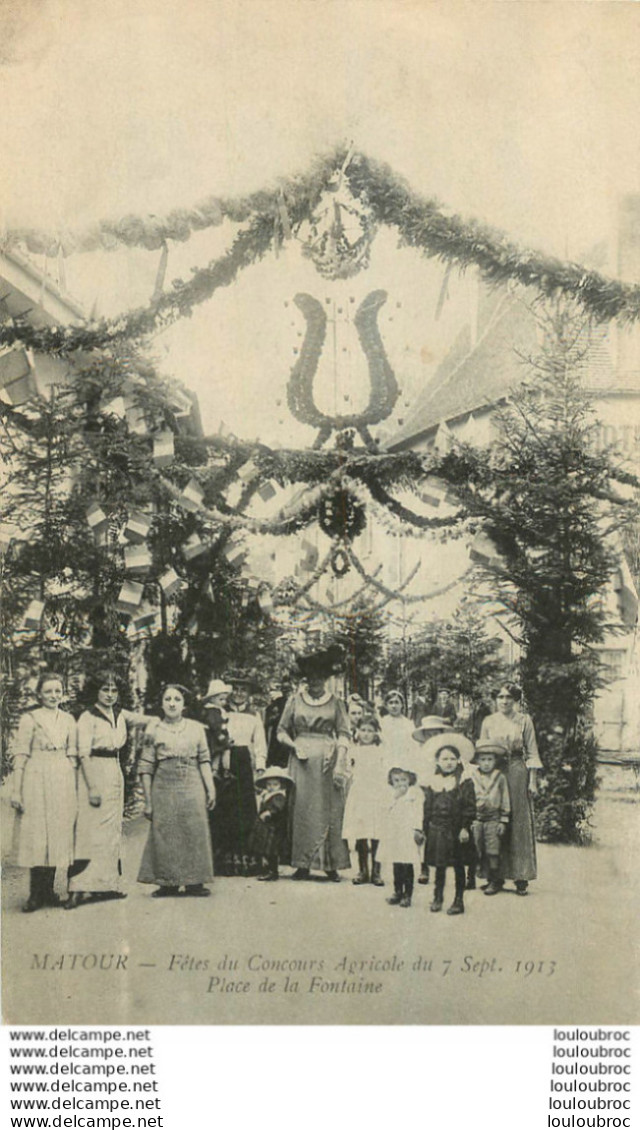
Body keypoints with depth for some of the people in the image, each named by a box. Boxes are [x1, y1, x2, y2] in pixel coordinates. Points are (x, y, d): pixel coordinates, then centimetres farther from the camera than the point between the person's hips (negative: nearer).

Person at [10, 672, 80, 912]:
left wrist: (90, 786, 7)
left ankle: (48, 890, 14)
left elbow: (74, 755, 12)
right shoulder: (30, 719, 0)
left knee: (58, 834, 5)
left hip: (63, 781, 4)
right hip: (36, 779, -4)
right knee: (36, 835, -2)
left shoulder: (68, 720, 11)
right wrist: (16, 790, -9)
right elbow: (20, 756, -3)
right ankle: (36, 894, 5)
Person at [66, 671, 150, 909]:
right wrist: (92, 787, -18)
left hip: (115, 774, 7)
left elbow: (145, 719, 25)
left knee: (112, 829, 9)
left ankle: (107, 884, 16)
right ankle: (80, 888, -11)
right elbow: (83, 754, -12)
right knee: (91, 829, -10)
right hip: (95, 773, -7)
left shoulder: (120, 715, 11)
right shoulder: (88, 718, -8)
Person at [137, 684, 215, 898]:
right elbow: (146, 767, 3)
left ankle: (194, 882, 9)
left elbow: (204, 760, 10)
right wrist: (148, 800, 0)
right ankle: (168, 883, 10)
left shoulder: (196, 728, 8)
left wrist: (210, 788, 1)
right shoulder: (154, 729, 3)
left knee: (195, 833, 0)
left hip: (193, 788, 1)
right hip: (164, 788, -1)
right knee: (165, 835, 0)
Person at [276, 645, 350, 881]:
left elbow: (343, 735, 2)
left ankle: (331, 864, 4)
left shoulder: (335, 702, 5)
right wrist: (295, 745, -8)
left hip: (327, 759, 0)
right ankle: (303, 864, 3)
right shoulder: (295, 700, 7)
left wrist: (339, 762, -10)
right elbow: (282, 731, 10)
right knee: (301, 810, -2)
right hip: (301, 760, 1)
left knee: (330, 810, -1)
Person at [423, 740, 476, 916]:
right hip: (437, 831, 3)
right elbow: (427, 809, 10)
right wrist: (425, 830, 8)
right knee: (439, 865, 10)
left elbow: (470, 808, -6)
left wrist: (465, 828, -12)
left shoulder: (465, 782, -4)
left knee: (458, 866, 5)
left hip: (457, 831, -3)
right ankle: (438, 897, 23)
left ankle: (459, 901, 14)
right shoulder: (433, 783, 6)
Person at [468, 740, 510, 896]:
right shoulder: (472, 777, 5)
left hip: (493, 820, -3)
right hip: (476, 818, 3)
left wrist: (503, 821, -1)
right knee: (477, 851, 6)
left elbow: (505, 801, 3)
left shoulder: (500, 778, 1)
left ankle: (496, 881, 2)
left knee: (493, 851, -5)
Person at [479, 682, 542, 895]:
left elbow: (532, 752, 3)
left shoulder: (524, 721, 4)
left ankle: (521, 877, 1)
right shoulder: (489, 721, 9)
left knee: (519, 823, -2)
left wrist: (532, 781, -4)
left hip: (517, 773, -2)